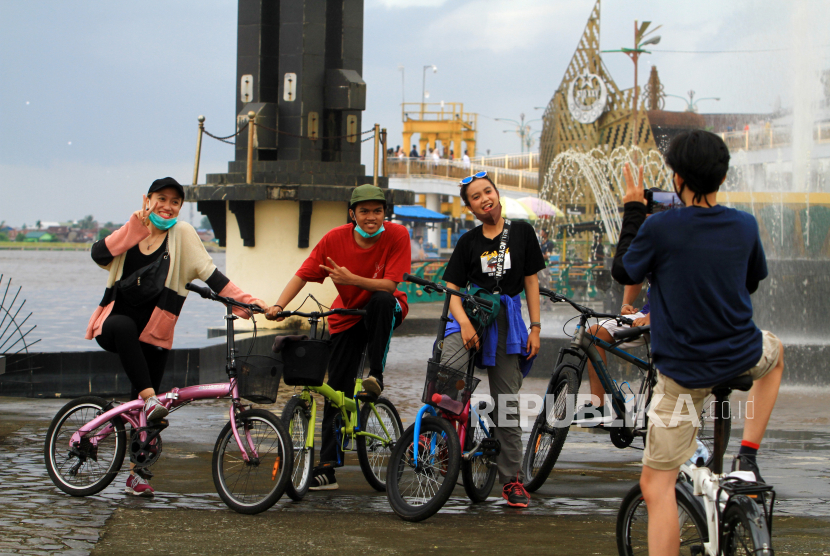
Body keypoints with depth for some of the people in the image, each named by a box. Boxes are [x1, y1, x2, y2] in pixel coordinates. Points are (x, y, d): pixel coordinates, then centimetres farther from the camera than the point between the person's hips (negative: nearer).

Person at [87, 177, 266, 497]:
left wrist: (246, 302, -21)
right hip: (114, 325, 0)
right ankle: (149, 398, -41)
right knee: (124, 326, -37)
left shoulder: (182, 234, 0)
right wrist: (136, 226, -16)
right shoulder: (130, 233, 6)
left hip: (154, 334, 0)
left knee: (141, 407, 0)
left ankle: (137, 473, 14)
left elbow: (208, 272, -9)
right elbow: (100, 255, -14)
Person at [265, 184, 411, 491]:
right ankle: (328, 466, 2)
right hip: (347, 315, 2)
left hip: (384, 313, -2)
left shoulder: (397, 235, -20)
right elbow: (302, 275, -14)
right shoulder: (335, 239, -15)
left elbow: (389, 285, -24)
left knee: (382, 300, -39)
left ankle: (376, 373, -24)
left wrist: (351, 278, -35)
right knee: (337, 390, -3)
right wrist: (279, 305, -28)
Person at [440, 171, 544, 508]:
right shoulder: (468, 242, 7)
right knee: (445, 370, -30)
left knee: (507, 403, 1)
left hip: (507, 321, 0)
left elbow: (531, 281, 8)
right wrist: (464, 322, -16)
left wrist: (535, 328, 1)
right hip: (472, 314, 0)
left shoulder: (521, 232, 6)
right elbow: (451, 288, 2)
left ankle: (512, 479, 9)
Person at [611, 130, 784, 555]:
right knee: (773, 351, 41)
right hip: (741, 357, 4)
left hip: (684, 372, -4)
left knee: (656, 485, 1)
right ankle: (748, 457, 29)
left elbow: (623, 272, 0)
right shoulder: (744, 225, -4)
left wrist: (633, 210, 8)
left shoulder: (660, 227, -17)